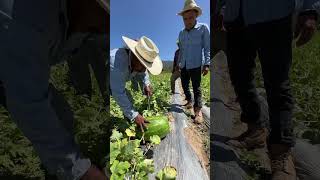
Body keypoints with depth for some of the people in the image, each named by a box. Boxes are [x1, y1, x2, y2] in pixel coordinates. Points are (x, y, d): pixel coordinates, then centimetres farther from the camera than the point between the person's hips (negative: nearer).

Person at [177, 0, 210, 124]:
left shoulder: (203, 28, -3)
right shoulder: (181, 33, 12)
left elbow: (207, 48, -6)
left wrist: (207, 64, -14)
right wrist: (178, 63, 18)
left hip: (196, 65, -5)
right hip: (184, 66, 6)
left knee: (196, 87, -7)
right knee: (184, 85, 11)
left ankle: (198, 110, -3)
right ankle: (189, 101, 32)